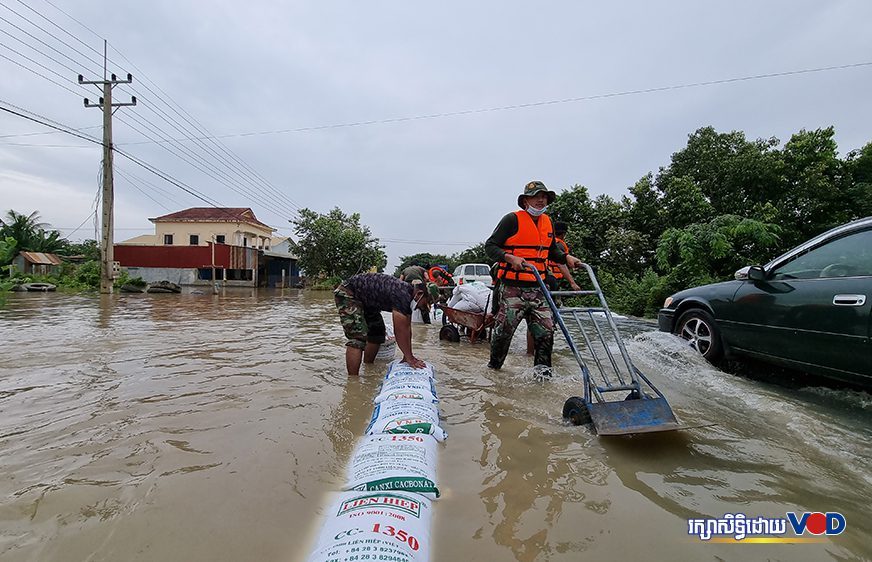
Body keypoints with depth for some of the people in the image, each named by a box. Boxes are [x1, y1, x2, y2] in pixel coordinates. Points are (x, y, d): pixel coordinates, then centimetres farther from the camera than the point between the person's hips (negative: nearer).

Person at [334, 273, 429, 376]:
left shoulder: (408, 294, 0)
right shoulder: (402, 295, -30)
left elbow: (407, 328, 3)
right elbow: (400, 330, -27)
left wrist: (408, 356, 3)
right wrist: (409, 358, -19)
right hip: (347, 293, -10)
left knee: (377, 332, 13)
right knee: (358, 338, -19)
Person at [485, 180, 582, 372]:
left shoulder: (547, 222, 15)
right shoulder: (512, 219, -7)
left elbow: (552, 250, 27)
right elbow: (490, 246, -8)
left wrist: (566, 257, 8)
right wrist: (511, 258, -22)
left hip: (537, 289, 6)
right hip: (513, 289, -6)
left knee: (546, 331, 2)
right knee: (504, 330, 1)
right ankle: (494, 365, 24)